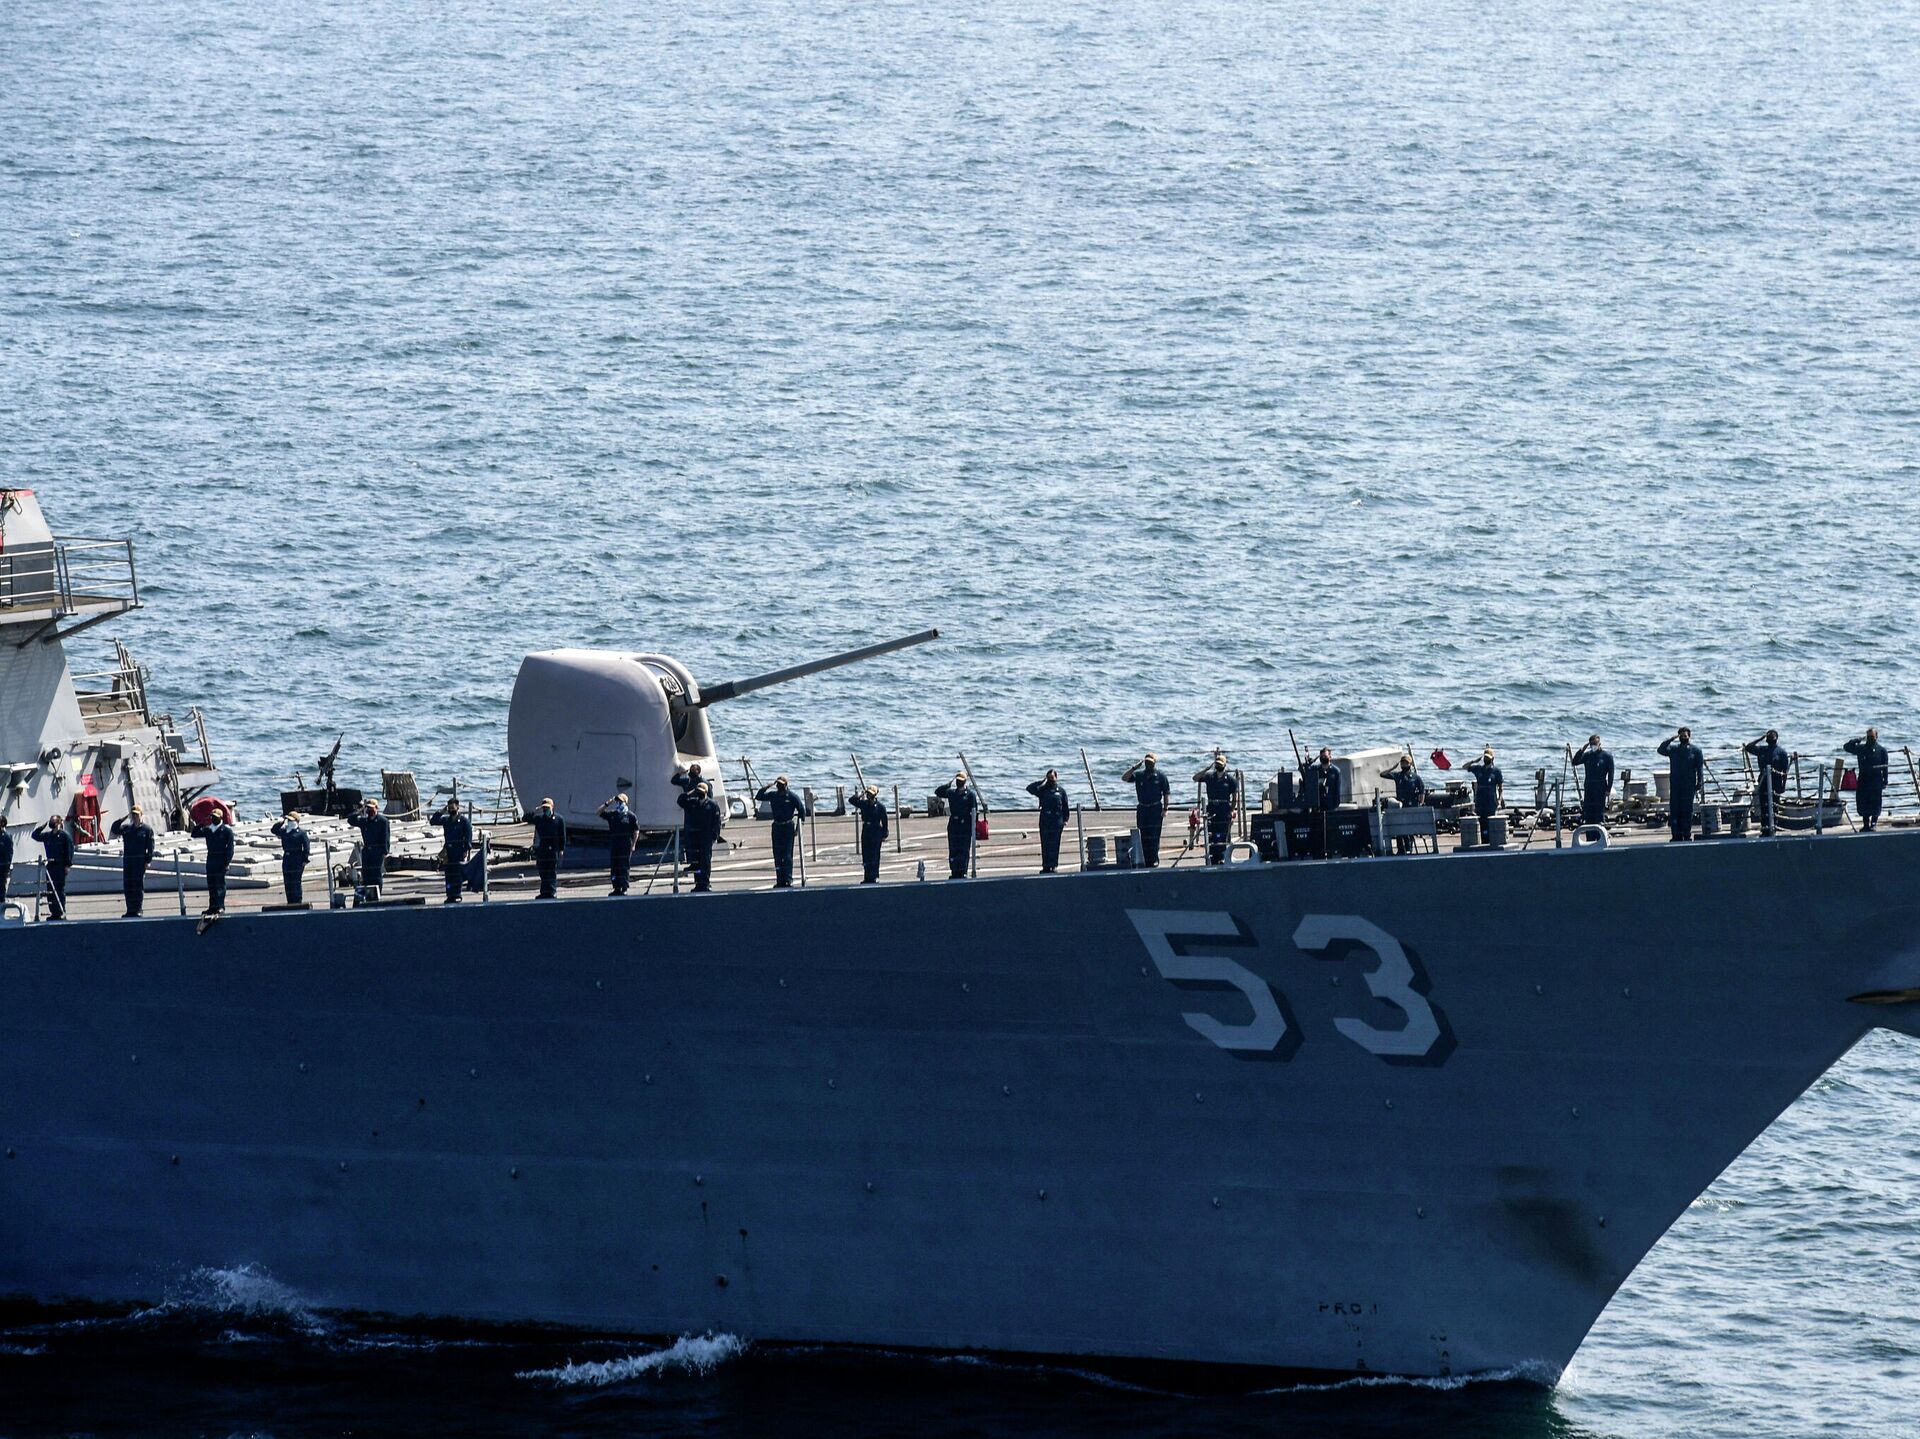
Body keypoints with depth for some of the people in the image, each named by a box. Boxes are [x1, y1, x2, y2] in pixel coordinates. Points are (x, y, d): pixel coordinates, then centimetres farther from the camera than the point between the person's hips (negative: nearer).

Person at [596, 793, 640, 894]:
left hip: (626, 847, -5)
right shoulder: (612, 815, 11)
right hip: (613, 846, 5)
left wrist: (633, 845, -5)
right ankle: (617, 888, 13)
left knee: (624, 867, -6)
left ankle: (624, 888, -4)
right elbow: (598, 813, 11)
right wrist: (607, 804, -1)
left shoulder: (631, 816, -1)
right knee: (615, 867, 6)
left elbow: (636, 831, 2)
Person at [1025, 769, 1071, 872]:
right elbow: (1030, 788, -5)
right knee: (1045, 844, 1)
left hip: (1057, 822, -1)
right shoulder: (1043, 790, 9)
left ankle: (1053, 866, 3)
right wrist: (1042, 781, -5)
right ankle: (1046, 866, 4)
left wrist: (1065, 820, 0)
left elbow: (1066, 807, 9)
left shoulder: (1061, 791, 8)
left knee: (1054, 845, -1)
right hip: (1045, 821, 1)